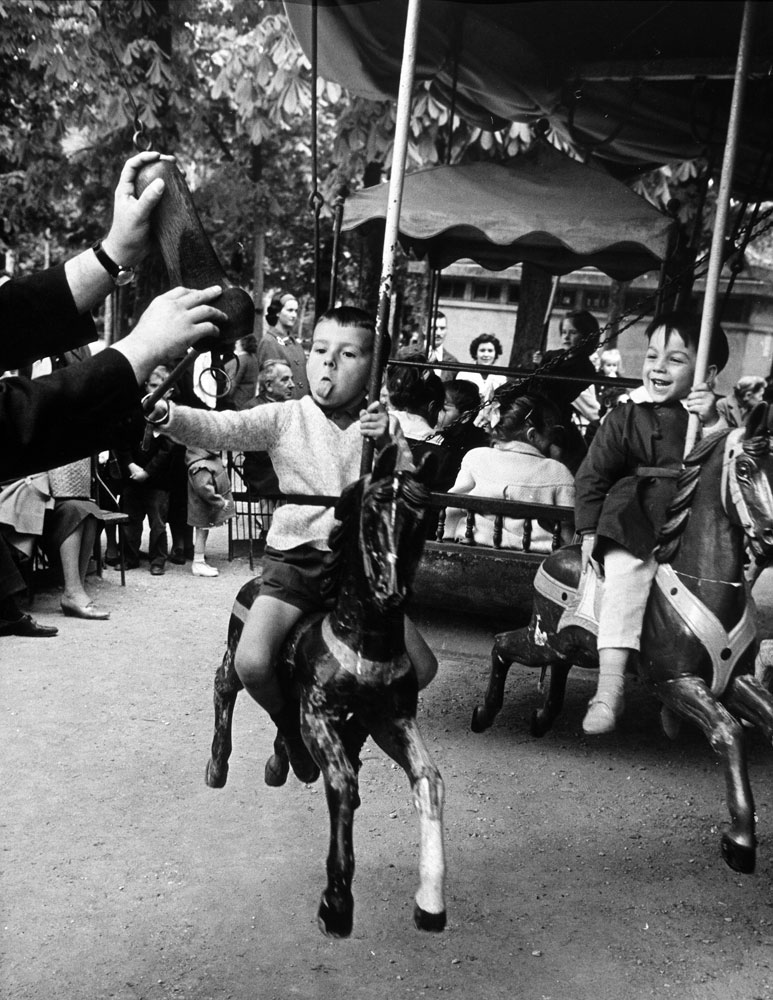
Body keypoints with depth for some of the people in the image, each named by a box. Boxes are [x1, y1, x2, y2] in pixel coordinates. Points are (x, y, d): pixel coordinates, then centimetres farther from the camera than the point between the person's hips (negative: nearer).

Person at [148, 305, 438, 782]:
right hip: (294, 559, -2)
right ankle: (291, 725, 13)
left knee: (420, 669, -6)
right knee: (251, 663, -22)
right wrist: (167, 416, -34)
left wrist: (388, 447, -22)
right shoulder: (286, 418, -1)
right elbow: (220, 428, -15)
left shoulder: (382, 425, 4)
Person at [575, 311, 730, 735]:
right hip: (635, 524, -2)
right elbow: (593, 475, 10)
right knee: (628, 571, -27)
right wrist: (589, 531, 4)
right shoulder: (626, 417, 8)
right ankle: (609, 689, -28)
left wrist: (715, 425, -20)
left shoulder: (717, 415, 9)